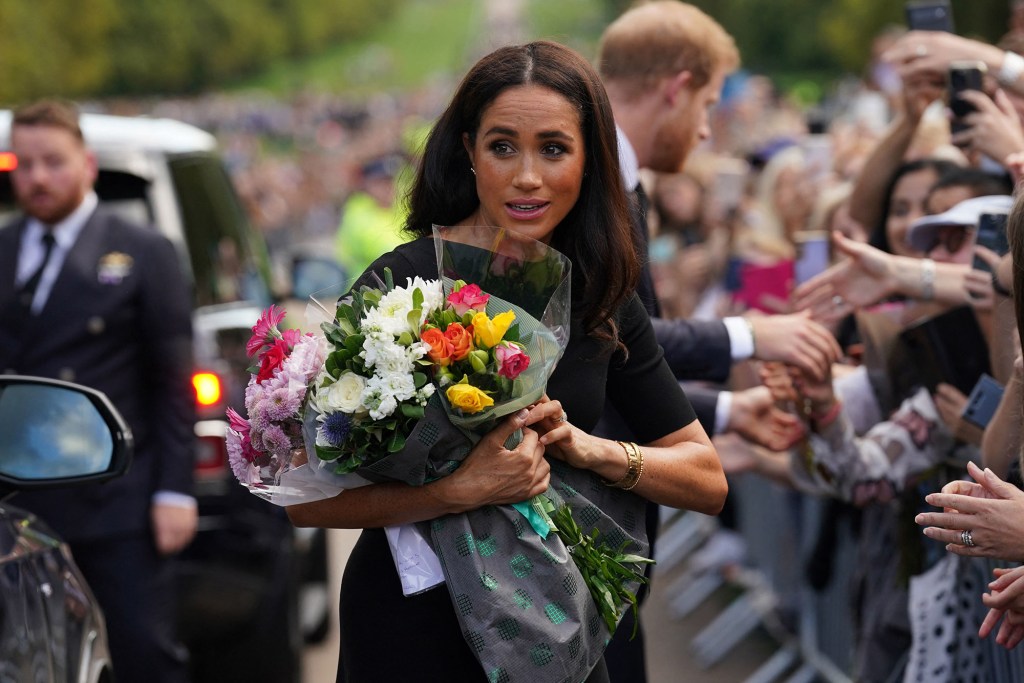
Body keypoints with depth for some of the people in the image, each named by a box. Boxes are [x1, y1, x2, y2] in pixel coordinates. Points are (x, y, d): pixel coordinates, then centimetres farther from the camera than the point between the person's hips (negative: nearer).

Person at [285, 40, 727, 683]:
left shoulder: (602, 299, -1)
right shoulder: (405, 282, -16)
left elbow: (708, 480, 0)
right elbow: (307, 499, -20)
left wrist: (587, 449, -16)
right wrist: (463, 490, -32)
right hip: (418, 627, -5)